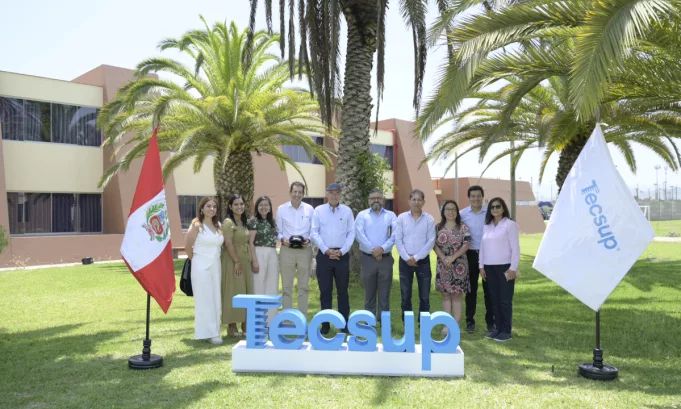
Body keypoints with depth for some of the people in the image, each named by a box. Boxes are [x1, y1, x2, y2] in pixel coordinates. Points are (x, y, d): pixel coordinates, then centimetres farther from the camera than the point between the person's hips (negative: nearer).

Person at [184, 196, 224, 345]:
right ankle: (208, 333, 2)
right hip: (201, 267, -6)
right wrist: (197, 260, 6)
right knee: (204, 300, -3)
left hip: (216, 266, 6)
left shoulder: (218, 226, 10)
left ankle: (214, 331, 16)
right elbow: (188, 247, -4)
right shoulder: (196, 225, -7)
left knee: (215, 300, 8)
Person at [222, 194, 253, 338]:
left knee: (246, 293, 10)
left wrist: (248, 261, 12)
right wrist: (237, 262, -20)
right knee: (233, 293, -4)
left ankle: (245, 326, 18)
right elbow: (228, 244, -18)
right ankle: (231, 327, 3)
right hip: (233, 261, -8)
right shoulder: (228, 222, -10)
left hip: (245, 261, 8)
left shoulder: (244, 222, 16)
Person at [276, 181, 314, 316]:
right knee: (286, 286, 4)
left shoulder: (310, 209, 5)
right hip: (287, 250, 0)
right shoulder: (281, 209, 4)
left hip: (305, 250, 1)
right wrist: (282, 239, -13)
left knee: (303, 286, 8)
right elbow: (278, 230, 6)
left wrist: (308, 240, -12)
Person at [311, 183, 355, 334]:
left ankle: (344, 323, 14)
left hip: (342, 255, 1)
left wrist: (342, 251, -8)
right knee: (325, 291, 5)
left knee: (342, 291, 6)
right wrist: (326, 250, -10)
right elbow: (314, 232, -2)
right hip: (324, 254, 0)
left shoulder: (347, 211, 5)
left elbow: (351, 233, 2)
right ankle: (325, 324, 13)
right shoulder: (318, 210, 2)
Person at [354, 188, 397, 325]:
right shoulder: (362, 215, 5)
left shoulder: (391, 216, 7)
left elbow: (395, 235, -6)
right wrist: (373, 250, -16)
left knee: (384, 293, 6)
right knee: (369, 292, 8)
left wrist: (382, 248, -18)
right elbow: (359, 234, -8)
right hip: (368, 258, 0)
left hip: (386, 258, 0)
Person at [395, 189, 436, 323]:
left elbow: (431, 241, -6)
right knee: (405, 295, 7)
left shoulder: (429, 219, -1)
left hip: (423, 261, 0)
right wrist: (407, 257, -11)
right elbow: (398, 239, -2)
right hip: (405, 261, 1)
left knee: (424, 296, 5)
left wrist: (416, 257, -11)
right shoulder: (402, 218, 1)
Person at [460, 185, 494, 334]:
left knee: (489, 289, 6)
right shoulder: (463, 214, 1)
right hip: (470, 254, 1)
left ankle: (490, 321, 17)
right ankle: (470, 321, 17)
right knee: (471, 289, 9)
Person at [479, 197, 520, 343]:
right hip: (490, 268, 5)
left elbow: (515, 248, -8)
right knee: (495, 299, 9)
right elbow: (482, 247, 14)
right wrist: (481, 266, 9)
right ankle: (498, 328, 18)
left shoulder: (510, 224, -5)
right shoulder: (486, 226, 11)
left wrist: (513, 268, -13)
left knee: (505, 300, -1)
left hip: (505, 267, -5)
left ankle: (506, 331, 7)